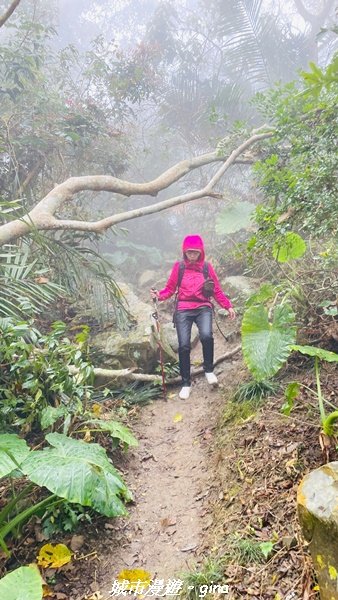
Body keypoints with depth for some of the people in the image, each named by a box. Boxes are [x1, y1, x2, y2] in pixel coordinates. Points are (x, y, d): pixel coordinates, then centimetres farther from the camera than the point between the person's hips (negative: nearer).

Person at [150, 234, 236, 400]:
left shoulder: (207, 267, 8)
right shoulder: (179, 266, 5)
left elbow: (217, 291, 11)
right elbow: (170, 288, 6)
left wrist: (228, 306, 4)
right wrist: (159, 295, -13)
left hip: (203, 308, 0)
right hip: (183, 310, 0)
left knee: (206, 336, -27)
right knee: (184, 345, -10)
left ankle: (209, 370, -2)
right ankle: (186, 383, 7)